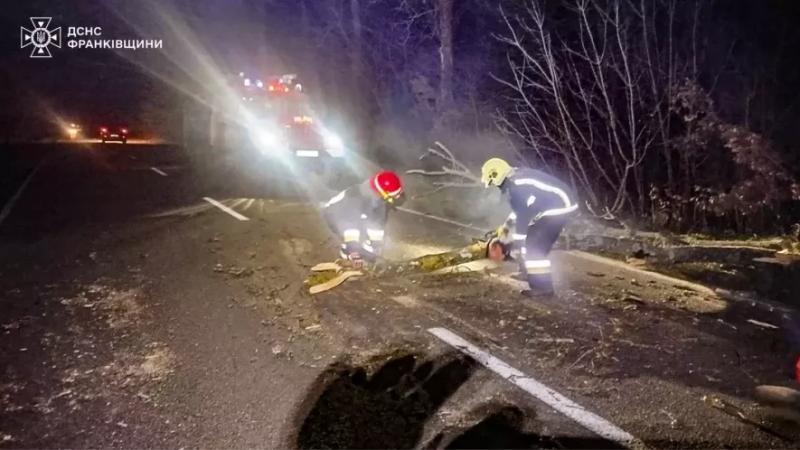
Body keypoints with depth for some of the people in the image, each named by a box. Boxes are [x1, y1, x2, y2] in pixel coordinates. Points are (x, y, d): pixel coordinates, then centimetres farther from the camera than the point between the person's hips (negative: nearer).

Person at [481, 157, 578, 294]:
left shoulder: (515, 186, -18)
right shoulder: (518, 176, 13)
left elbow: (522, 216, -19)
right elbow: (520, 208, 25)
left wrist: (516, 244, -12)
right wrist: (506, 226, 27)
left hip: (558, 207, -10)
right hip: (557, 204, 10)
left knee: (534, 247, -9)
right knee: (531, 239, 21)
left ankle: (543, 287, -6)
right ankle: (528, 272, 33)